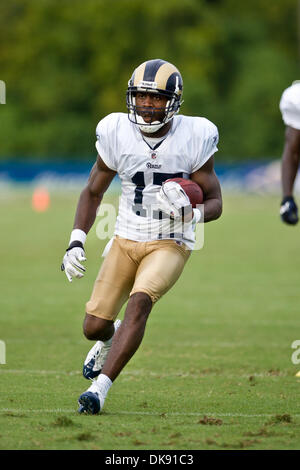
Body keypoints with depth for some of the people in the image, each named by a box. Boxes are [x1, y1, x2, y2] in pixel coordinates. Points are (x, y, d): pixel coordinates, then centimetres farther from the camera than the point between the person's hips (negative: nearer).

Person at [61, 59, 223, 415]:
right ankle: (110, 338, 40)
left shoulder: (194, 138, -12)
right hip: (126, 239, 3)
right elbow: (93, 192, 7)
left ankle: (100, 388, -28)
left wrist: (192, 213, -28)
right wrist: (76, 242, -3)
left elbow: (215, 201, -5)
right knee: (94, 327, 0)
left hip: (171, 243, -3)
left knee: (139, 303, -29)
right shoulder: (116, 134, -7)